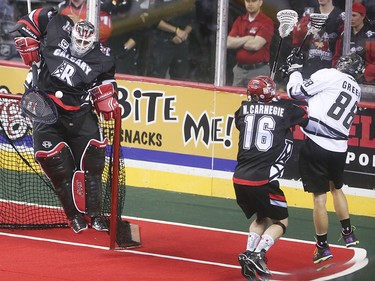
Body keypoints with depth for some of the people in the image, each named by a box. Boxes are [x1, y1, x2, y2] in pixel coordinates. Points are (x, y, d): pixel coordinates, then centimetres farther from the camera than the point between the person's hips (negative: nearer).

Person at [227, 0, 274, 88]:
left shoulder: (267, 22, -5)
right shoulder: (239, 21, 13)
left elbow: (256, 45, -17)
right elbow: (229, 43, 1)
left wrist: (238, 41, -2)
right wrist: (247, 38, -10)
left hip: (258, 71, -6)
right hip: (239, 70, 6)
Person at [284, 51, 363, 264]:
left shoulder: (330, 75, -5)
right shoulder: (356, 91, 15)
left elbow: (297, 91, -5)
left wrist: (295, 70, 14)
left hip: (317, 144, -6)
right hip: (339, 148, 6)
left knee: (320, 196, 0)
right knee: (336, 188, 29)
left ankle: (323, 247, 5)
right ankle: (348, 234, 33)